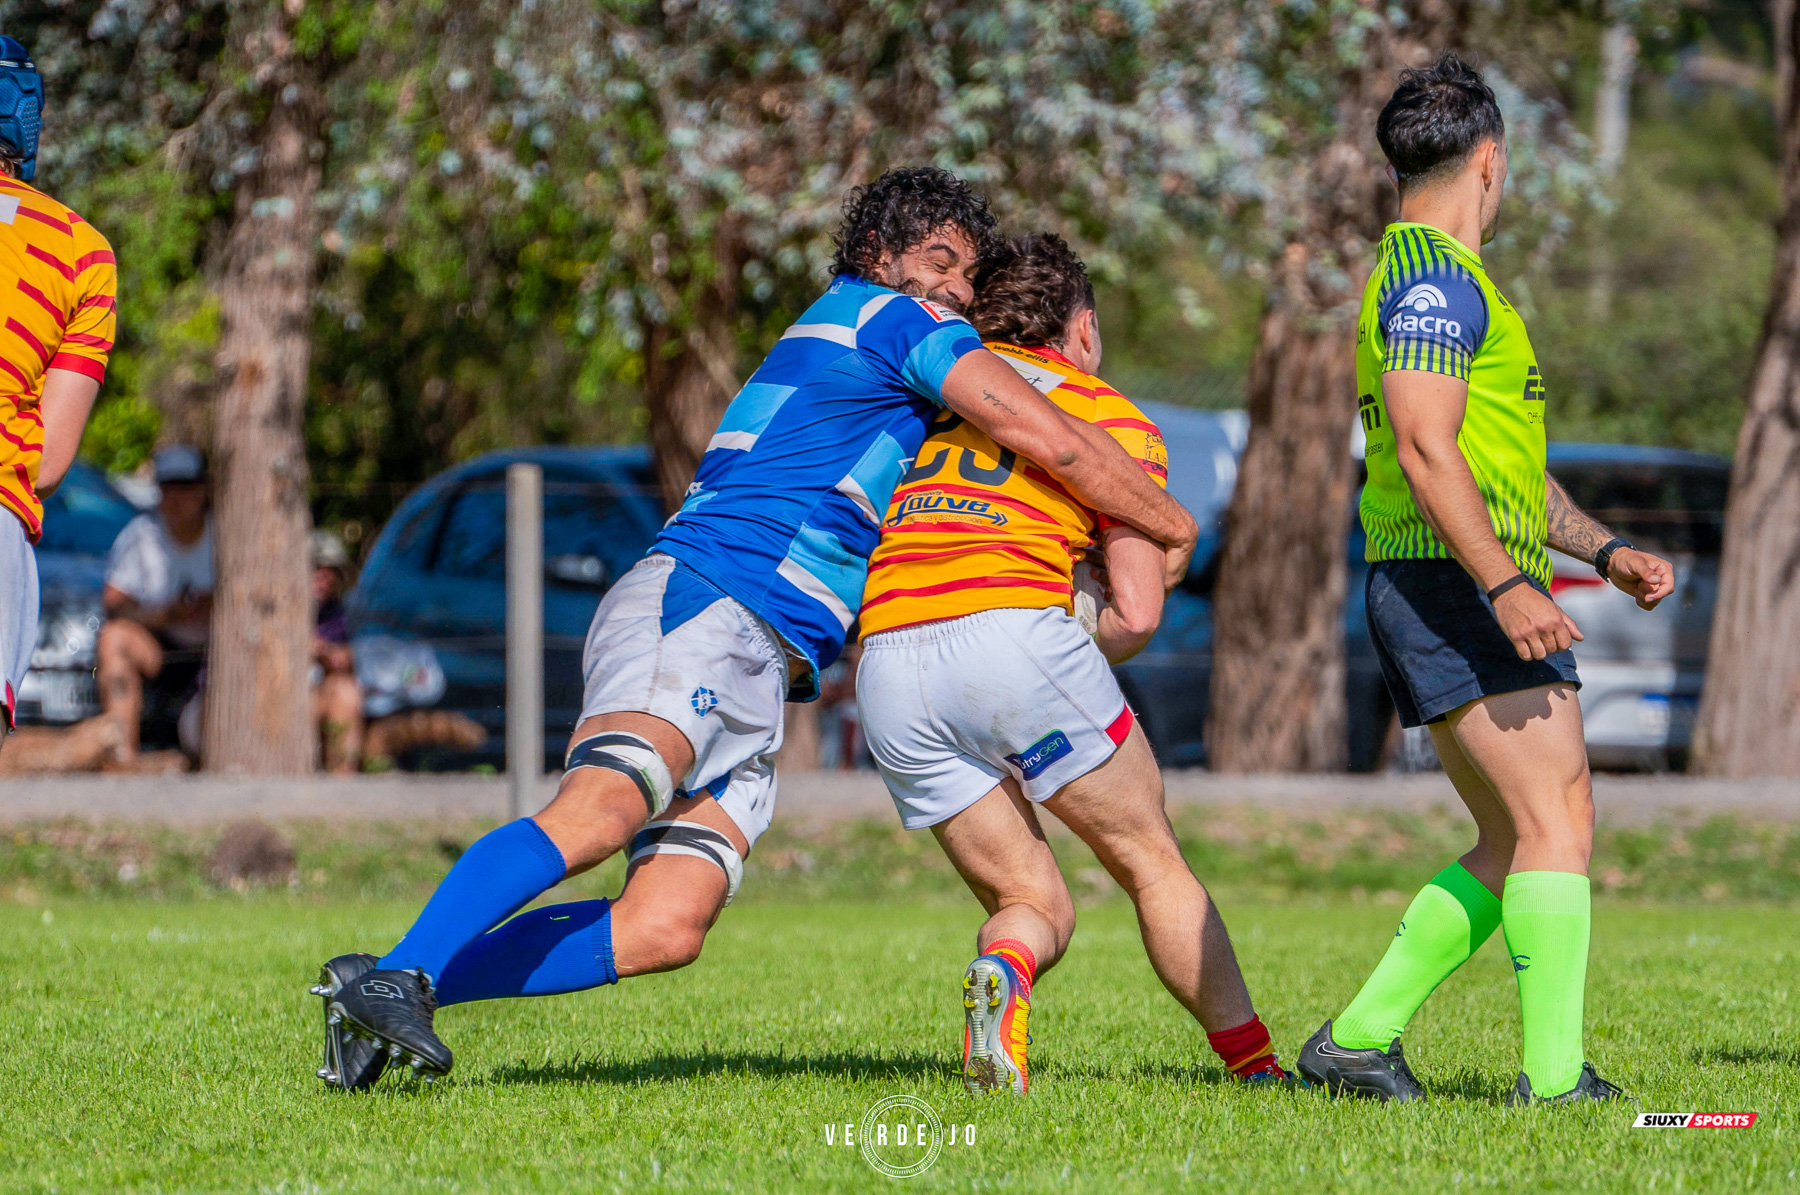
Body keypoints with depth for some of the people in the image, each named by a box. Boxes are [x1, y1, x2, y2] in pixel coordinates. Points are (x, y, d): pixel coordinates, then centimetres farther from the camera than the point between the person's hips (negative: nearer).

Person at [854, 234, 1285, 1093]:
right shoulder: (1117, 420, 14)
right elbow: (1136, 614, 5)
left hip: (888, 657, 4)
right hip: (1013, 628, -4)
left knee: (1036, 906, 13)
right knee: (1150, 861, 14)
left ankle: (1002, 968, -21)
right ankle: (1255, 1067, 7)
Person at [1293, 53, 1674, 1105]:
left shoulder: (1444, 278, 23)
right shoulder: (1433, 279, -11)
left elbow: (1509, 466, 30)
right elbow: (1426, 452, -21)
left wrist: (1607, 551, 21)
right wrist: (1507, 585, -27)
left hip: (1479, 593, 11)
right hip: (1454, 587, -11)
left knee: (1513, 842, 12)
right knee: (1559, 820, -14)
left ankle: (1361, 1037, 13)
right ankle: (1556, 1078, -19)